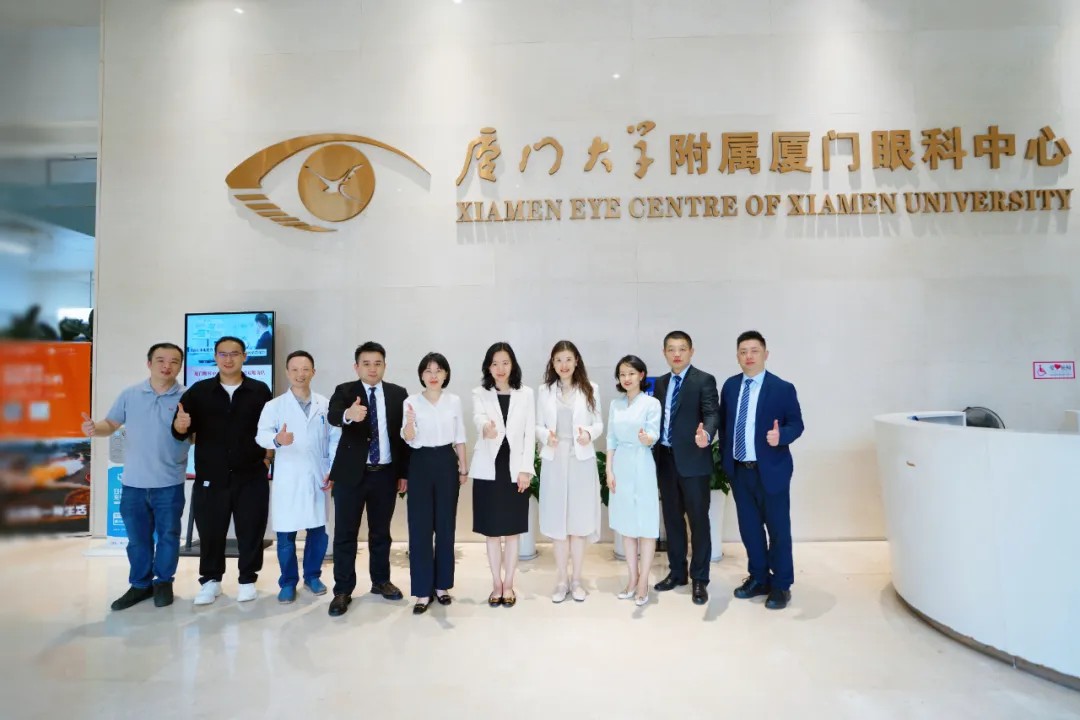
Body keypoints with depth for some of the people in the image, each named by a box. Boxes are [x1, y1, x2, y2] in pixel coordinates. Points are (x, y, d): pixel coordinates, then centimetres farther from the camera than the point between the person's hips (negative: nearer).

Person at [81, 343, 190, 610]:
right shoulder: (130, 395, 2)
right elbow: (111, 424, 5)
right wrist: (94, 428, -17)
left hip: (170, 483, -2)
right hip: (133, 483, 2)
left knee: (168, 534, 10)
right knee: (137, 537, 14)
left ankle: (163, 582, 28)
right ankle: (140, 584, 29)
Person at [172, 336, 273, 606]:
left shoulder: (260, 391, 1)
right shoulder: (198, 391, 4)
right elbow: (182, 433, -1)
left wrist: (268, 455, 0)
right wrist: (180, 425, -22)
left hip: (251, 476, -1)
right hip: (210, 477, 1)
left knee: (251, 530, 6)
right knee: (210, 531, 9)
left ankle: (247, 580, 23)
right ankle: (210, 580, 27)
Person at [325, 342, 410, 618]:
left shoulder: (398, 394, 3)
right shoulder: (344, 391, -2)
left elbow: (404, 435, 5)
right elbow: (333, 416, -24)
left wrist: (404, 472, 3)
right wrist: (349, 414, -48)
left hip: (386, 474, 2)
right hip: (351, 474, -2)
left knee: (381, 532, 15)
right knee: (345, 533, 4)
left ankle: (381, 581, 30)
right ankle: (343, 591, 16)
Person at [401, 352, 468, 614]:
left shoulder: (454, 401, 2)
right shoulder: (411, 401, -3)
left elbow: (460, 438, 8)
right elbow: (409, 439, -12)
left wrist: (463, 467, 7)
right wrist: (409, 423, -33)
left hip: (447, 462, 2)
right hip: (421, 463, -1)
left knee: (446, 526, 8)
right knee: (420, 527, 0)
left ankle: (442, 585, 22)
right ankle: (423, 591, 9)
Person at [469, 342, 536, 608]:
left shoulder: (525, 394, 3)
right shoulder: (479, 394, 1)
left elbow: (530, 433, 1)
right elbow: (478, 418, -21)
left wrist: (525, 469, -6)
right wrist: (486, 427, -45)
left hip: (515, 469, 0)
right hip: (488, 470, 0)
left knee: (512, 531, 8)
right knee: (492, 531, 8)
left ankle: (508, 584, 21)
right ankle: (496, 584, 22)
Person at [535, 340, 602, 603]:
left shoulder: (590, 389, 1)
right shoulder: (544, 391, 4)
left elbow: (599, 423, 3)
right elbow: (538, 425, 5)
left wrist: (589, 433, -17)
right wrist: (546, 435, -16)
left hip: (581, 460, -1)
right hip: (554, 461, 1)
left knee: (579, 520, 5)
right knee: (557, 521, 7)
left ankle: (576, 580, 20)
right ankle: (561, 581, 20)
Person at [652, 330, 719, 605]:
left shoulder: (704, 380, -5)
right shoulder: (660, 383, 13)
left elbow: (712, 413, -17)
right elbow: (658, 419, 14)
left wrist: (706, 435, -37)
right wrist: (655, 453, 5)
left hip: (693, 460, -5)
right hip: (666, 459, 6)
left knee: (698, 520, 4)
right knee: (672, 518, 14)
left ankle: (699, 580, 16)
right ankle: (676, 572, 29)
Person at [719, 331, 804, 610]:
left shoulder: (782, 388, -8)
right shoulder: (730, 385, 6)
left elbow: (796, 424, -6)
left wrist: (781, 436, -27)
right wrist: (725, 458, 8)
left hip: (770, 470, -4)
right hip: (739, 471, 5)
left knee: (778, 529, 7)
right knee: (749, 528, 14)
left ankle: (781, 586, 22)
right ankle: (758, 578, 31)